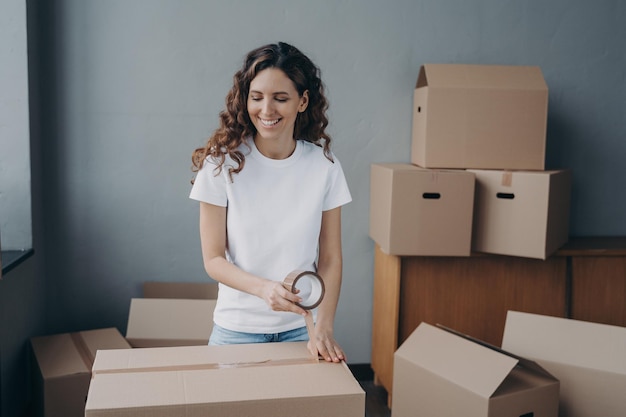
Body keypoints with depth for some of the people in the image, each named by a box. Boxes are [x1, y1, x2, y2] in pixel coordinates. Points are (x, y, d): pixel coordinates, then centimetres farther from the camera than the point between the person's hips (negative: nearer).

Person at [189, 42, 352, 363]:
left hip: (301, 328, 1)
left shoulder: (323, 165, -6)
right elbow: (213, 259, -8)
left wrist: (323, 328, -15)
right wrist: (264, 288, -25)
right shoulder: (222, 162, -10)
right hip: (237, 328, -1)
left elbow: (330, 259, -3)